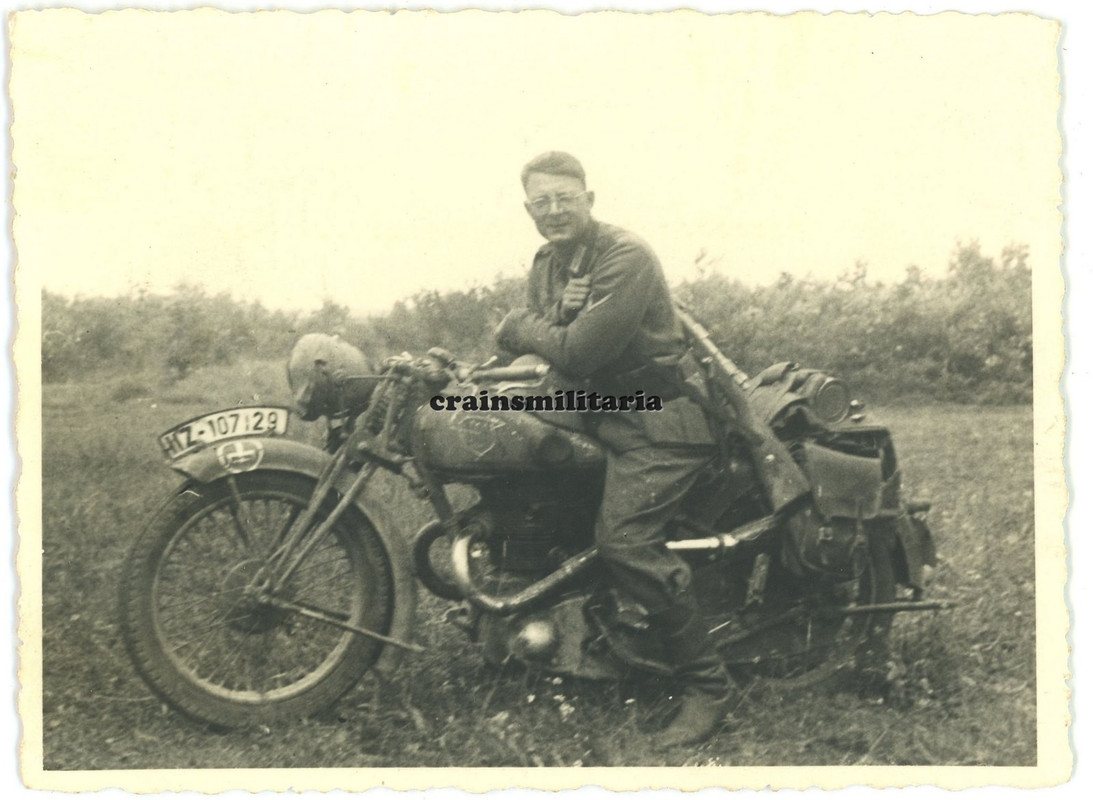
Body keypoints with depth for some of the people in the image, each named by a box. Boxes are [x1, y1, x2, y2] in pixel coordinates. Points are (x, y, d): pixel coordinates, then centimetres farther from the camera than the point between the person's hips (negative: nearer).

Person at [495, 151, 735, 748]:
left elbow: (580, 351, -22)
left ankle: (707, 685, -14)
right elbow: (518, 336, 10)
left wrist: (525, 328, -5)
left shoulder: (625, 257, -15)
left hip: (657, 420, -10)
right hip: (599, 413, 10)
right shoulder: (547, 264, 15)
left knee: (624, 541, -23)